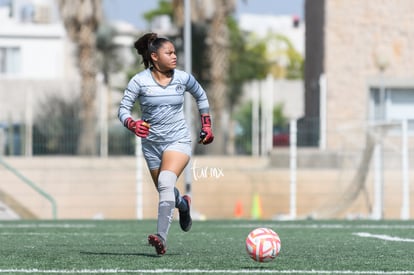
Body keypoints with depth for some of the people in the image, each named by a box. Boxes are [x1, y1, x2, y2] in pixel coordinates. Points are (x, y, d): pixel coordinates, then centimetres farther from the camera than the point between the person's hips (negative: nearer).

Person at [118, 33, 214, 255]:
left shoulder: (183, 78, -3)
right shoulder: (140, 81, -8)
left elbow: (201, 96, 17)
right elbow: (123, 108, -7)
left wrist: (206, 125, 18)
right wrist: (132, 124, -28)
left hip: (178, 140, -2)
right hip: (151, 143, 2)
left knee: (166, 182, -27)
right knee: (165, 191, 13)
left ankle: (161, 237, -33)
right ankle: (183, 204, 52)